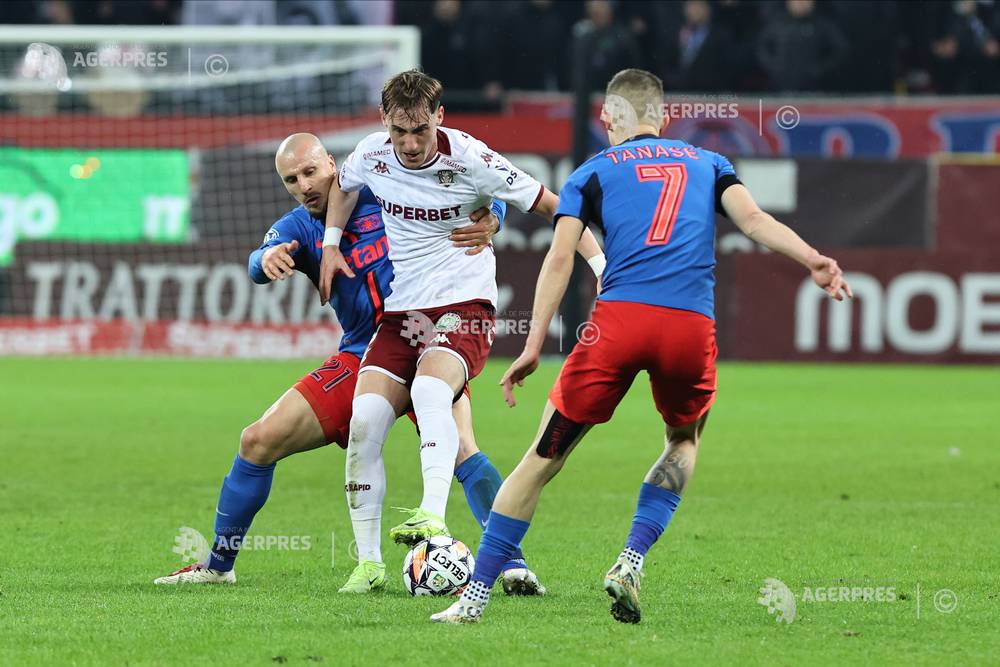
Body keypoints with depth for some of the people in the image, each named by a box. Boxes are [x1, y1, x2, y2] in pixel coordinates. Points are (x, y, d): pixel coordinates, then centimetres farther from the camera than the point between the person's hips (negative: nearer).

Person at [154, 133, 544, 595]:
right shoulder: (299, 227, 6)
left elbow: (486, 201, -2)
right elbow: (259, 266, -17)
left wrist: (487, 223, -26)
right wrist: (268, 258, -42)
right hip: (359, 360, 4)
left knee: (460, 448, -29)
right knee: (259, 441, 2)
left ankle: (514, 564, -28)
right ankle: (218, 565, 18)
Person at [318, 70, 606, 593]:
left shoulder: (471, 161, -12)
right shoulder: (373, 154, 0)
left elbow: (553, 206, -3)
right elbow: (343, 185, 27)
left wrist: (600, 263, -12)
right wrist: (331, 245, 15)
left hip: (463, 306, -5)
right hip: (399, 312, 5)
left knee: (430, 388, -35)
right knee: (364, 422, -14)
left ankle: (433, 518, -49)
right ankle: (368, 562, -6)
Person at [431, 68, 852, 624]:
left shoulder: (593, 172, 19)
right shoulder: (707, 163, 25)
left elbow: (560, 257, 7)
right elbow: (753, 218, 6)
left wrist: (534, 346, 3)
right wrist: (812, 260, -3)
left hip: (619, 318, -1)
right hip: (693, 327, 1)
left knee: (541, 462, 6)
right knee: (684, 444, 30)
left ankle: (475, 597, 3)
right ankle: (631, 563, 11)